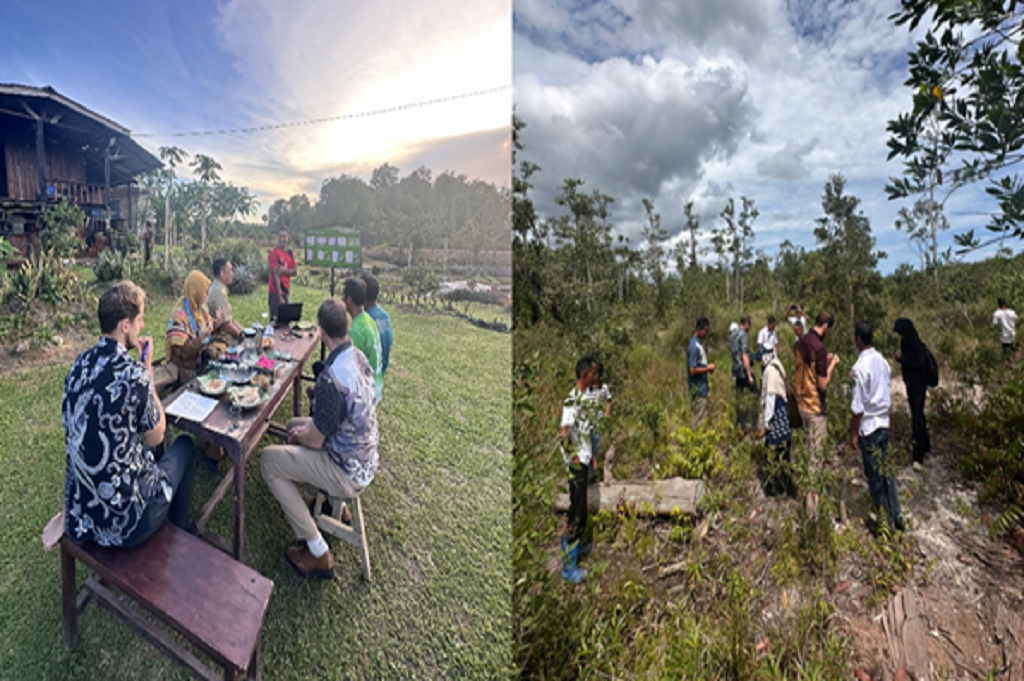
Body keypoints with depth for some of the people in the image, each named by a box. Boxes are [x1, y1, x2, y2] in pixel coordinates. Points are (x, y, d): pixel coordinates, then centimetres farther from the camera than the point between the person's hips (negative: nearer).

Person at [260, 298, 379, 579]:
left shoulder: (331, 377, -32)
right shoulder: (359, 356, -4)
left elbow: (315, 441, -19)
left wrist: (302, 435, 1)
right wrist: (308, 428, 8)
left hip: (349, 473, -9)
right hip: (366, 457, 9)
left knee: (268, 460, 0)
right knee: (295, 424, 23)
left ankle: (319, 553, 5)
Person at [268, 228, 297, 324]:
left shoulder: (290, 253, 10)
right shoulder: (274, 253, -11)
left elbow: (294, 272, 6)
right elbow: (276, 275, -16)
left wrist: (284, 271, -18)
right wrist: (279, 297, -19)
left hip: (286, 291, 6)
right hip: (275, 292, -6)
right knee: (275, 319, -6)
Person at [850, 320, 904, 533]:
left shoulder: (861, 367, -22)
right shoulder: (882, 360, 2)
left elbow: (858, 406, -19)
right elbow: (883, 390, 12)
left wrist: (853, 433, -11)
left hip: (868, 426, -8)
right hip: (884, 422, 8)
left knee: (875, 475, 5)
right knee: (886, 469, 19)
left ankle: (886, 522, 17)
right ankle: (896, 515, 28)